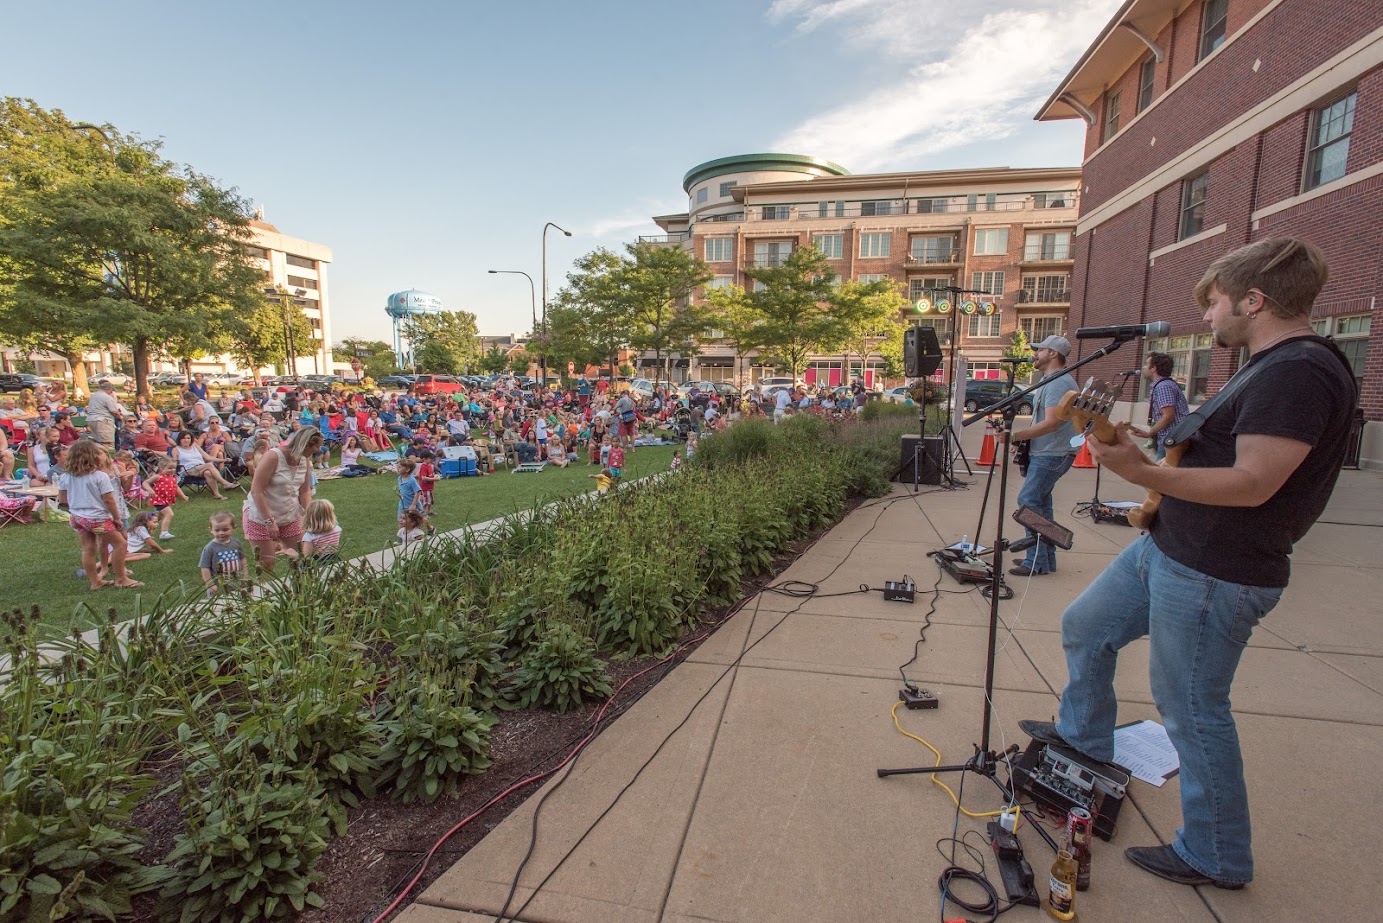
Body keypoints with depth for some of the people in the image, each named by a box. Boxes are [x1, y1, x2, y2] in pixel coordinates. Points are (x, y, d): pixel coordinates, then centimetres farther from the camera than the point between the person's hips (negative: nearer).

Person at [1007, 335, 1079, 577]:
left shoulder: (1059, 383, -15)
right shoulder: (1051, 381, 18)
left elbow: (1051, 423, -25)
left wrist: (1017, 436, -27)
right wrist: (1023, 439, 17)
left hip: (1052, 455, -11)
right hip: (1046, 453, 11)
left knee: (1028, 502, -12)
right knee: (1039, 503, 13)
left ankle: (1037, 562, -8)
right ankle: (1044, 559, 20)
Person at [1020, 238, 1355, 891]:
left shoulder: (1299, 371, -20)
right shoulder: (1270, 366, 12)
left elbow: (1252, 483, -28)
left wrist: (1140, 471, -34)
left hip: (1210, 577, -10)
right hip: (1165, 551, 10)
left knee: (1192, 712, 4)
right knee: (1084, 628, 20)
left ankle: (1215, 858, 25)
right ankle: (1083, 738, 41)